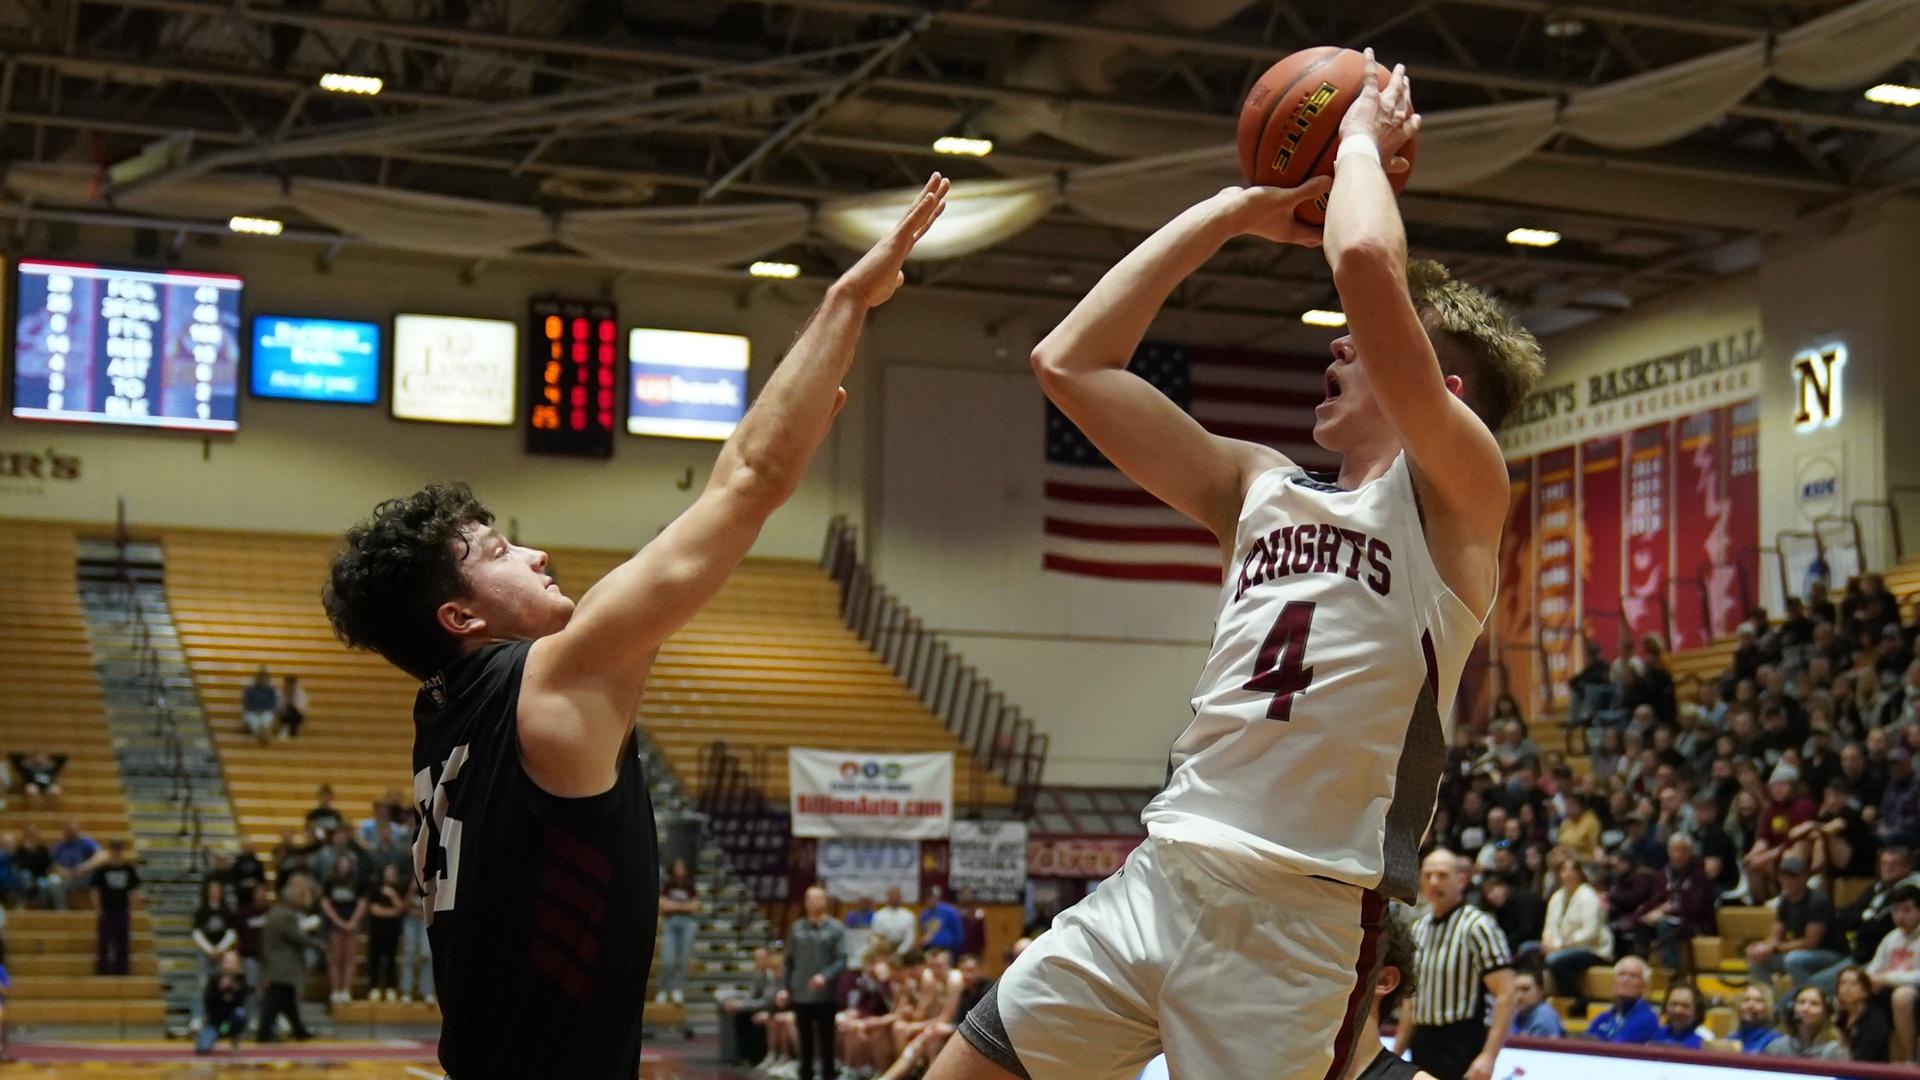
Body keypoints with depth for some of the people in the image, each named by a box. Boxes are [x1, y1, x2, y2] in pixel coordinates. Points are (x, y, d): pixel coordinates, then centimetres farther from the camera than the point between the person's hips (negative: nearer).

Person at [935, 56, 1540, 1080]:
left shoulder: (1456, 490, -3)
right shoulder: (1261, 489, 16)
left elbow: (1366, 265, -19)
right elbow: (1069, 362, 14)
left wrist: (1363, 141, 2)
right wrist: (1231, 212, 16)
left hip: (1301, 915, -6)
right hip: (1160, 873, 7)